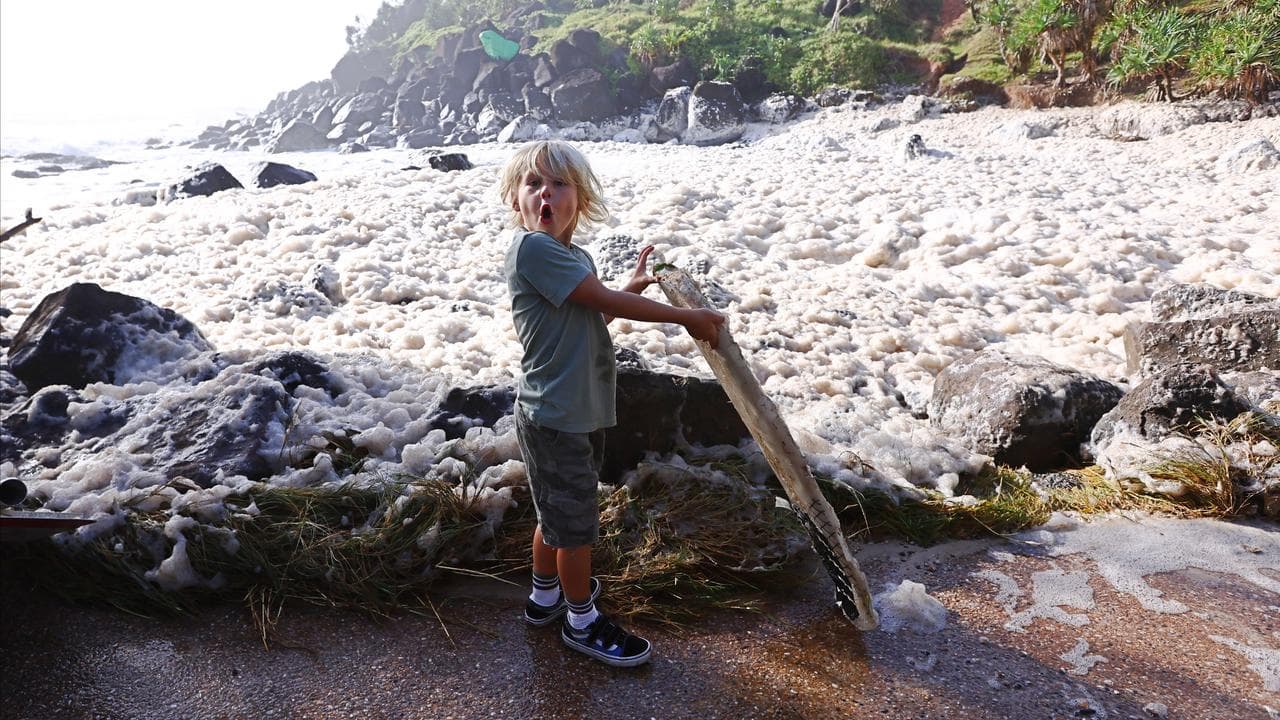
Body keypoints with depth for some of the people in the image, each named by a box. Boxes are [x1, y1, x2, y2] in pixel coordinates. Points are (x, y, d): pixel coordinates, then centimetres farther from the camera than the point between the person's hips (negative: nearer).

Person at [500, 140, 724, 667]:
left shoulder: (574, 256, 8)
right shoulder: (531, 247, -21)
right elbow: (607, 302, -22)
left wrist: (629, 288, 6)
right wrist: (687, 318, -15)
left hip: (580, 410, 9)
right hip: (555, 418, -9)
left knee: (557, 514, 24)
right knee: (577, 521, 7)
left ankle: (545, 595, 44)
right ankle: (582, 620, 26)